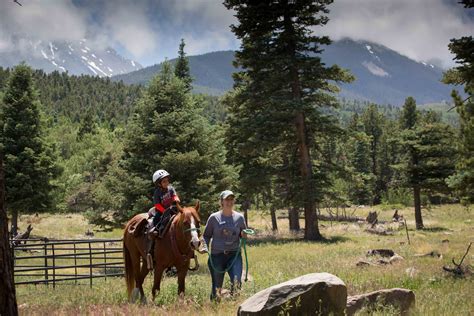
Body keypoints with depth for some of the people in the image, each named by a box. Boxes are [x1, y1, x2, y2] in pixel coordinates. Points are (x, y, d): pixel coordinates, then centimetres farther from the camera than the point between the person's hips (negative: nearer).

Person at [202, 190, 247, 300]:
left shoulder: (239, 217, 5)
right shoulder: (214, 218, 0)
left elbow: (243, 234, 16)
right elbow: (206, 235, 6)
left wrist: (243, 235, -7)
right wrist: (205, 247, -11)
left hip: (234, 254, 1)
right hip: (217, 255, -1)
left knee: (236, 282, -16)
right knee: (217, 286, 6)